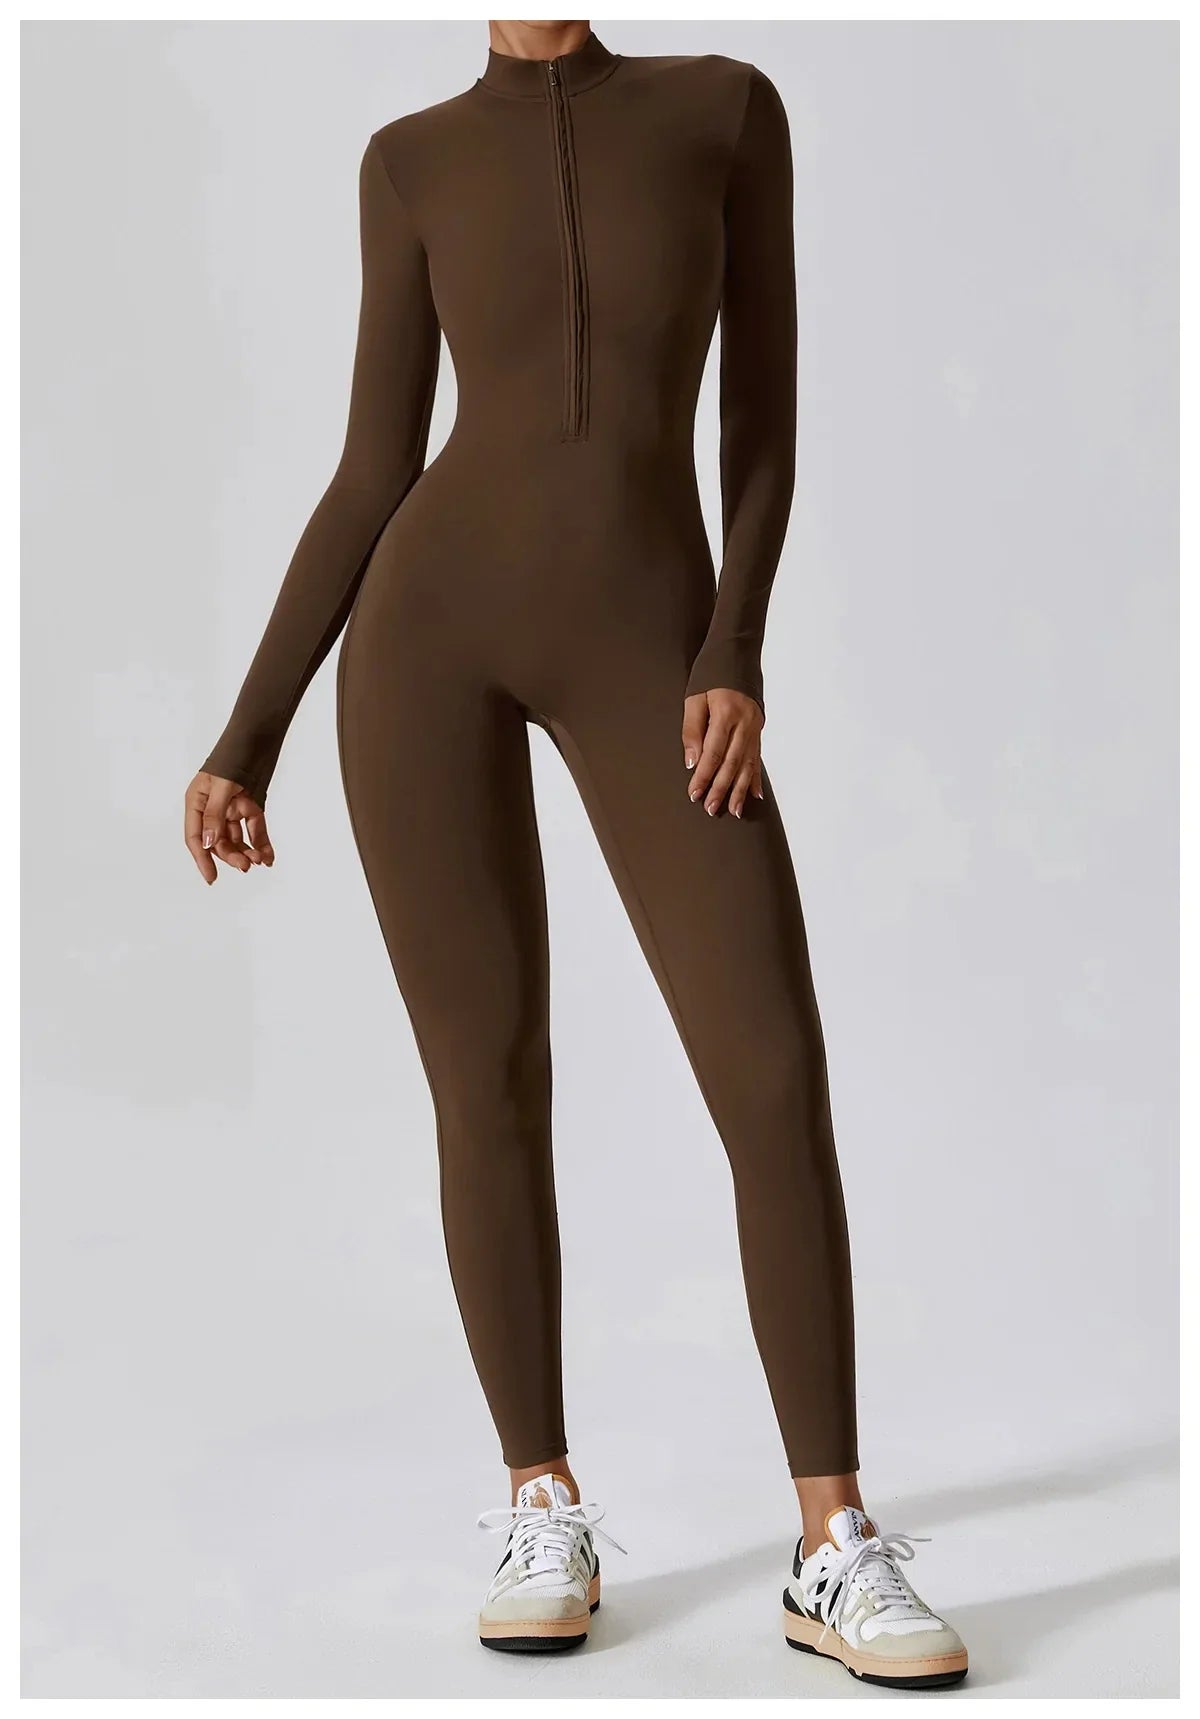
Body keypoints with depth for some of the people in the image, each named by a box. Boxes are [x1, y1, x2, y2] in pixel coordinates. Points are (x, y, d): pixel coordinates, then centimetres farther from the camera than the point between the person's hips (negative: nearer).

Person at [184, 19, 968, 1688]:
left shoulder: (726, 103, 11)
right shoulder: (415, 161, 11)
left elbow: (766, 421, 7)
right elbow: (372, 477, 10)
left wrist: (738, 661, -8)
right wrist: (245, 738, 5)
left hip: (649, 652, 0)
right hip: (433, 627, 1)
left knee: (780, 1080, -12)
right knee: (491, 1089, -3)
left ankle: (837, 1552, -1)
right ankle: (547, 1513, 14)